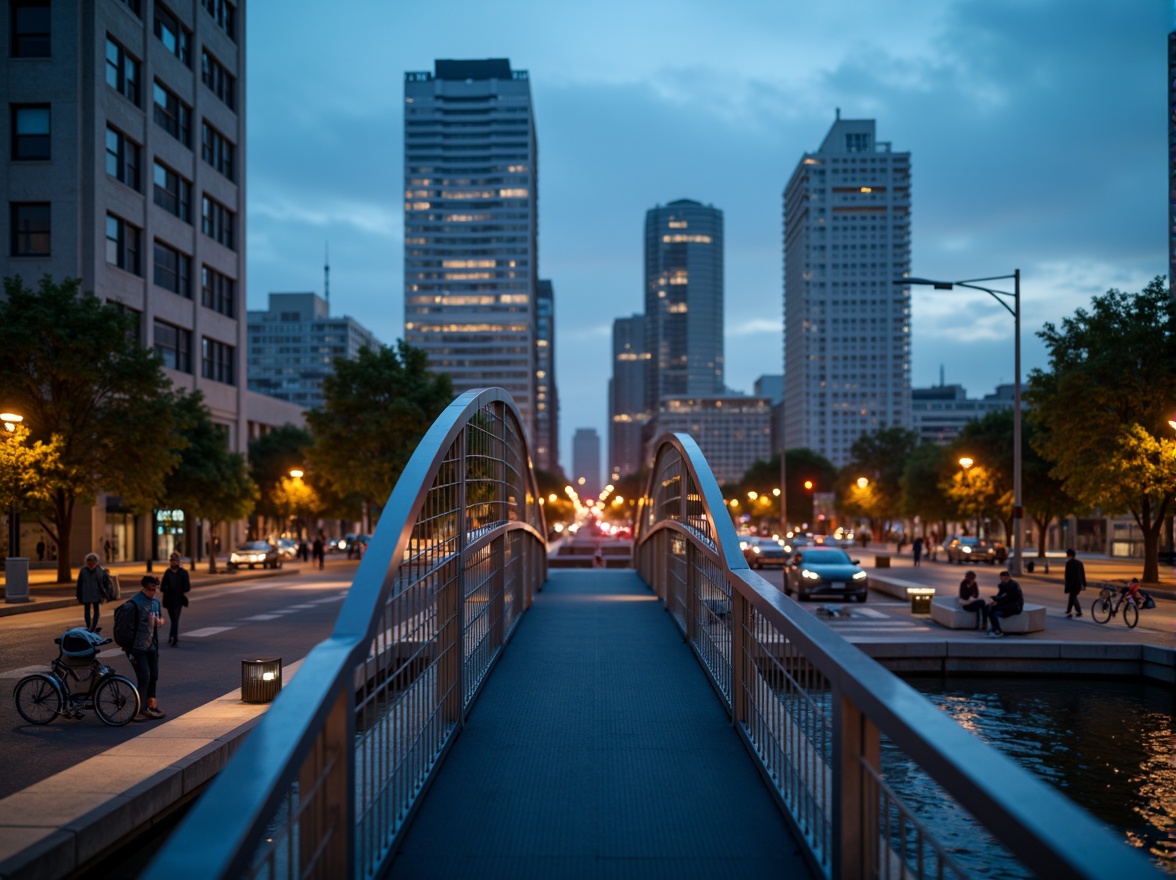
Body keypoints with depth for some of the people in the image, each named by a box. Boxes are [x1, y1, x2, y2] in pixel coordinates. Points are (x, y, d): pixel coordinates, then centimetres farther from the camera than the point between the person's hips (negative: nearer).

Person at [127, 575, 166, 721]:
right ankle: (140, 711, -1)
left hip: (152, 646, 8)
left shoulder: (155, 601, 9)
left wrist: (159, 621, -5)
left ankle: (151, 706, 24)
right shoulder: (135, 602, -15)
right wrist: (129, 651, -18)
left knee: (153, 676, 13)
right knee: (144, 677, -8)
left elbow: (161, 619, 21)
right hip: (138, 647, -8)